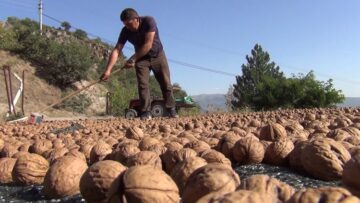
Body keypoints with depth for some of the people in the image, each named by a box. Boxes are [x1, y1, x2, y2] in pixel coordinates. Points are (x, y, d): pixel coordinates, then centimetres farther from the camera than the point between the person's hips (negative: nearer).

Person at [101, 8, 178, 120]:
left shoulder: (149, 21, -26)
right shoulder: (125, 31, -16)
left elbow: (148, 45, -30)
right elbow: (116, 51, -22)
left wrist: (133, 59, -29)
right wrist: (108, 70, -33)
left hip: (157, 55, -2)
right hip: (141, 58, 2)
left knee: (166, 83, -2)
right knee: (142, 84, -11)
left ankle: (171, 109, 7)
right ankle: (146, 112, -8)